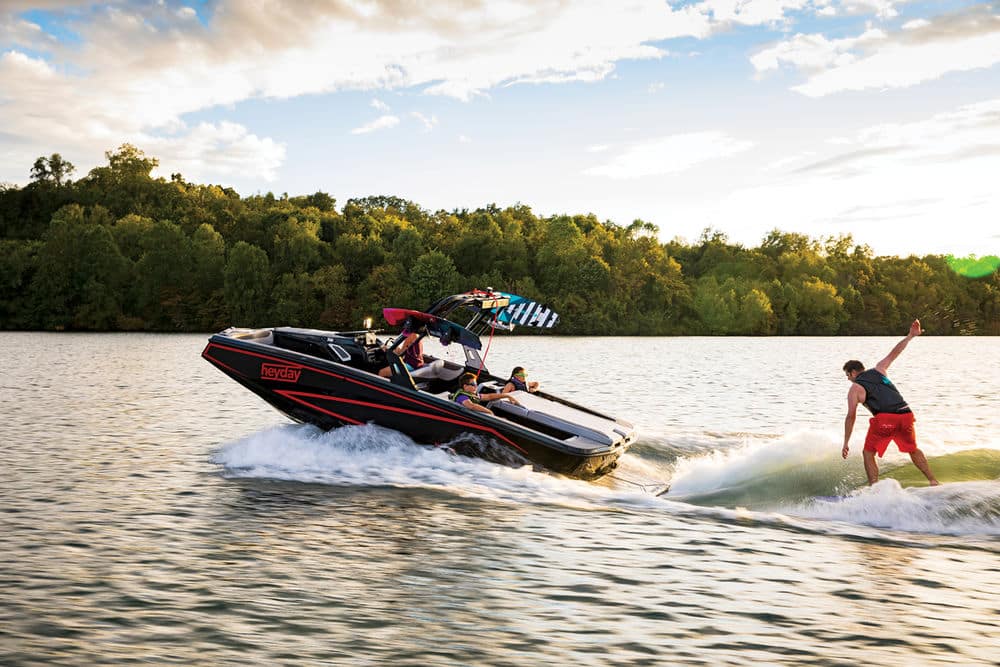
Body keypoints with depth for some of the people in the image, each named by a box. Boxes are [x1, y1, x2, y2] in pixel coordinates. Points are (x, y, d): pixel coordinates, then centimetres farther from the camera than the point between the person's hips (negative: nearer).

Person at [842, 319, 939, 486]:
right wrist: (910, 336, 36)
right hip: (905, 414, 5)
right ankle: (933, 482, 23)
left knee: (868, 454, 9)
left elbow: (851, 416, 3)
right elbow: (894, 353, 26)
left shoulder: (855, 389, 9)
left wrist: (846, 443, 5)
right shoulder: (878, 370, 21)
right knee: (913, 450, 27)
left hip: (884, 419, -5)